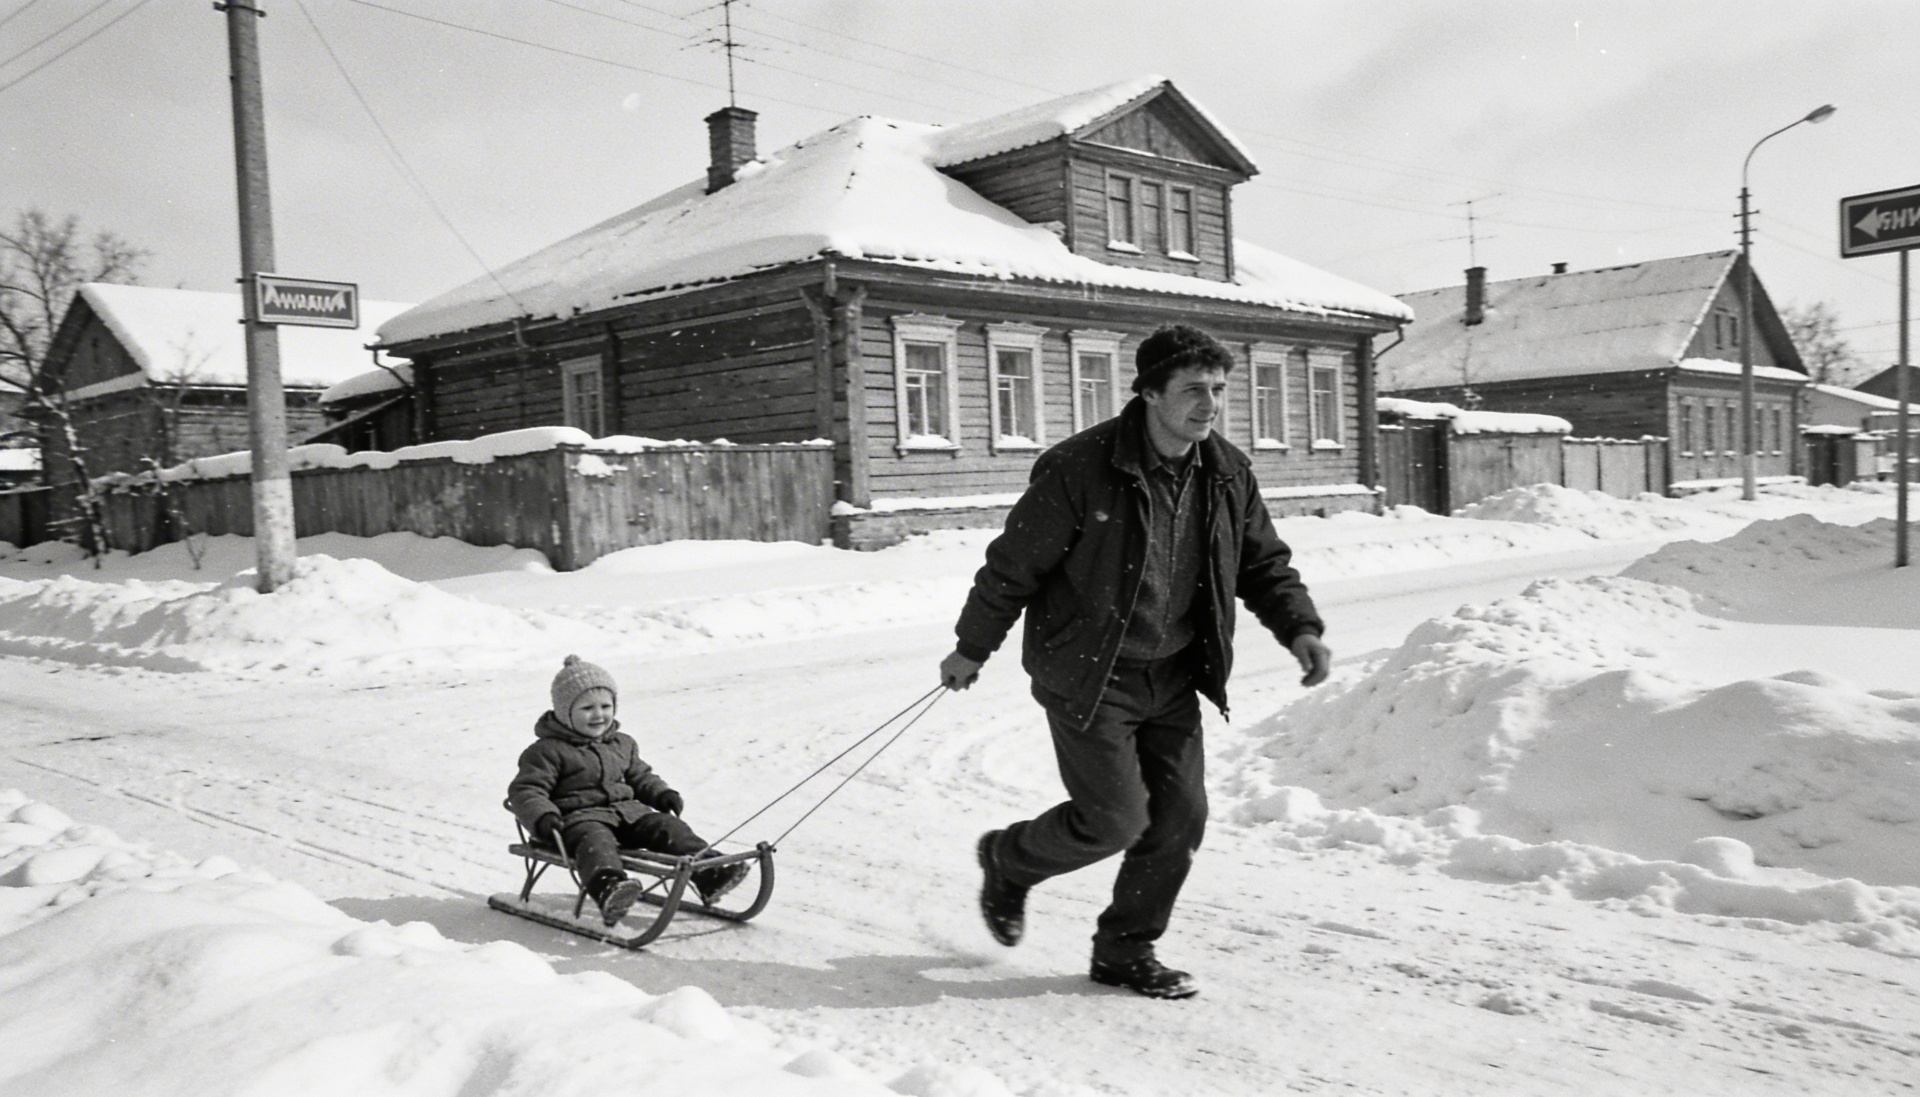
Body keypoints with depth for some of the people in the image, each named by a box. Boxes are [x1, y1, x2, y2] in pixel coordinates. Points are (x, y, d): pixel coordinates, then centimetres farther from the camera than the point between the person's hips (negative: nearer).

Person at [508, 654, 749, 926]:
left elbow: (640, 776, 32)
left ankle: (708, 871, -22)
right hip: (579, 815, -6)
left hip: (626, 809, 6)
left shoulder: (622, 744, 20)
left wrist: (663, 794, 13)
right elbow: (525, 791, -5)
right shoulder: (547, 751, 0)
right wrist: (543, 818, -24)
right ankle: (608, 888, -66)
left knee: (666, 825, -14)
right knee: (595, 840, -38)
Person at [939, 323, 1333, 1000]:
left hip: (1172, 676, 6)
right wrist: (971, 650, -1)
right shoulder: (1081, 468, -20)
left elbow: (1264, 563, 12)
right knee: (1115, 819, -6)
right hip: (1087, 674, -6)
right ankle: (1007, 861, 24)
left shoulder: (1228, 473, -1)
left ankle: (1126, 951, 24)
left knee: (1181, 817, 5)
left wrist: (1299, 626, -6)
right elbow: (1013, 565, -10)